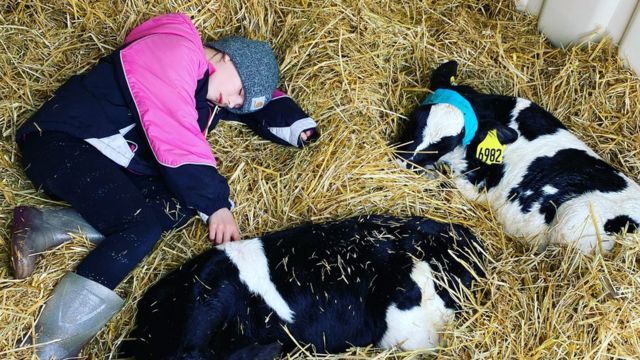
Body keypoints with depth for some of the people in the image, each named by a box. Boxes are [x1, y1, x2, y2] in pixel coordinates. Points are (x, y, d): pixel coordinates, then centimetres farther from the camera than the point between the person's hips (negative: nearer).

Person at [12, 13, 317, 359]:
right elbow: (177, 143, -22)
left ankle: (49, 226, -19)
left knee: (179, 206, -14)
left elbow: (262, 96, 25)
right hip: (59, 142, -9)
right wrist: (215, 203, -19)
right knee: (141, 222, -27)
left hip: (111, 161, 9)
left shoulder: (203, 85, 13)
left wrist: (295, 125, 5)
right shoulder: (174, 53, -16)